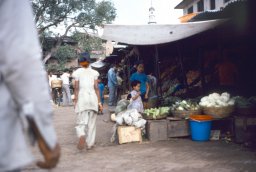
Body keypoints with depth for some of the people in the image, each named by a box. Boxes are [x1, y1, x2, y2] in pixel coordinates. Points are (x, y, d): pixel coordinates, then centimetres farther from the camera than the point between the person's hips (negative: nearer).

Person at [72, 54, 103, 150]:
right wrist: (99, 102, 5)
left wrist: (75, 102, 2)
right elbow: (96, 88, 2)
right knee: (91, 123, 10)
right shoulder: (94, 72, 6)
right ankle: (89, 144, 13)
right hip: (93, 97, 2)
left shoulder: (77, 72, 3)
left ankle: (82, 136, -27)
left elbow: (76, 88, -1)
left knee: (81, 122, 2)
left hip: (82, 98, -1)